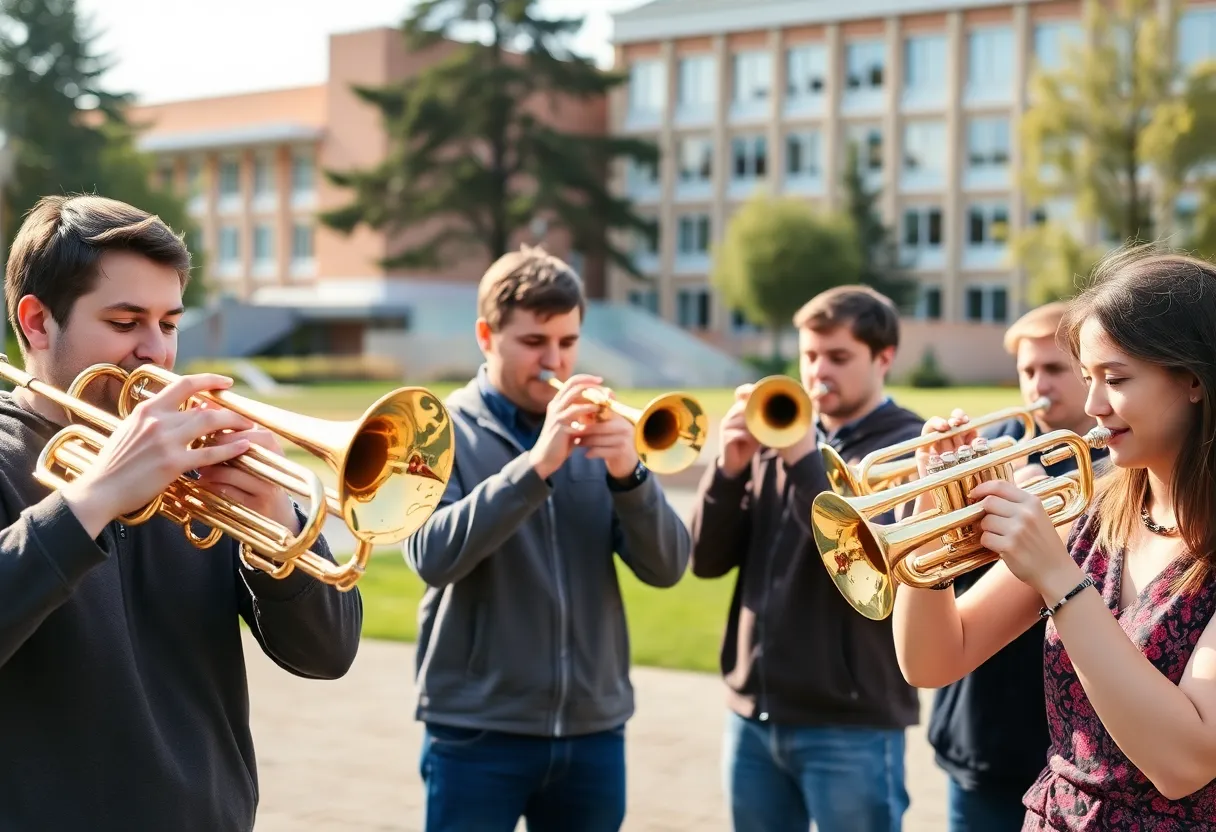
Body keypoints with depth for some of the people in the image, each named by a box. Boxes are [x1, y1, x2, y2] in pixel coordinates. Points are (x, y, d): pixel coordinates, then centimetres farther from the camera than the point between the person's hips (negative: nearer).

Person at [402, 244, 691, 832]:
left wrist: (628, 475, -19)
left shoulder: (596, 431, 7)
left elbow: (665, 567, -1)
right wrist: (535, 465, -26)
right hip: (478, 733, -3)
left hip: (593, 733, 3)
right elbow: (434, 556, -18)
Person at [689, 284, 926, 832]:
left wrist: (805, 461, -21)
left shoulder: (911, 447, -3)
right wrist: (730, 468, -10)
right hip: (753, 714, 5)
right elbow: (709, 560, 6)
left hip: (850, 724, -5)